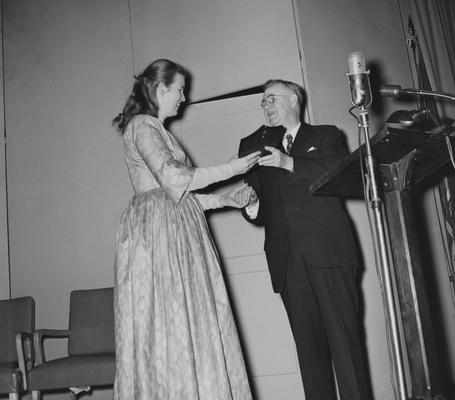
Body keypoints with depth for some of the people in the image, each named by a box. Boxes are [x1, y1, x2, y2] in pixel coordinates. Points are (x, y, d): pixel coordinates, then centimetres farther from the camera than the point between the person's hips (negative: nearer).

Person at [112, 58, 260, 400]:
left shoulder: (158, 130, 25)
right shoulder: (142, 125, -3)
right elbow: (172, 178, -16)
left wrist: (226, 199, 18)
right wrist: (230, 169, -8)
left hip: (175, 231, 9)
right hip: (156, 229, -9)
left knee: (189, 324, 3)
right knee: (168, 323, -9)